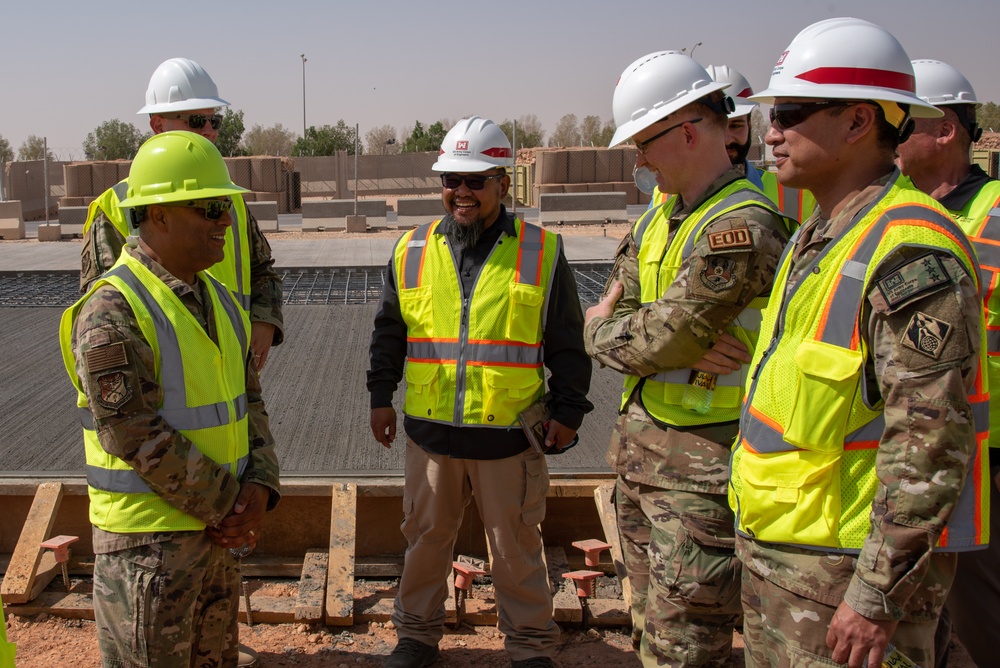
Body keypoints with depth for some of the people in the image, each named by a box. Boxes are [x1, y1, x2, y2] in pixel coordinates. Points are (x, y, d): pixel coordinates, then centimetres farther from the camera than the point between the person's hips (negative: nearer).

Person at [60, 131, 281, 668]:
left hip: (214, 528, 8)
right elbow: (139, 438, -22)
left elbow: (248, 402, 8)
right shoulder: (112, 314, -20)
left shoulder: (216, 299, 7)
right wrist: (228, 507, -14)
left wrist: (258, 489, -8)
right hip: (146, 537, -8)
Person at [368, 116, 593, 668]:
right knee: (425, 537, 16)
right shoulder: (412, 251, 5)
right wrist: (380, 396, 14)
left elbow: (567, 343, 3)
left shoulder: (541, 252, -2)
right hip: (430, 429, 3)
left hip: (509, 433, -2)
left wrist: (568, 411, 0)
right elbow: (389, 332, 15)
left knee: (515, 546, 9)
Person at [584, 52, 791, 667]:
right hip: (639, 443, 9)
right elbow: (615, 312, 5)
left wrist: (598, 329, -1)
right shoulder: (661, 218, 9)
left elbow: (652, 343, -22)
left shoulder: (743, 227, -21)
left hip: (701, 460, -9)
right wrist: (683, 341, -15)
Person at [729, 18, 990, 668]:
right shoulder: (819, 236, 12)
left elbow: (931, 444, -24)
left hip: (854, 565, -9)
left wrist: (879, 596, -23)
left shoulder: (911, 250, -20)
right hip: (776, 547, 9)